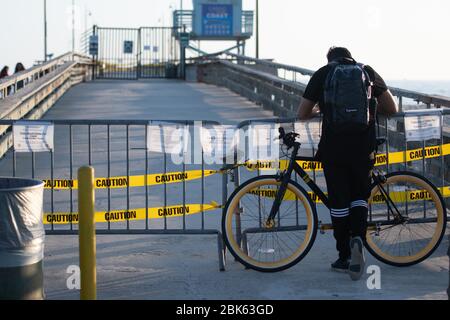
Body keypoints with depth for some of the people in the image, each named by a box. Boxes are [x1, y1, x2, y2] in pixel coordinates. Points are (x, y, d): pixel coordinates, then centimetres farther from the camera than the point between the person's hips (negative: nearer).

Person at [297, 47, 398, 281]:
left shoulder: (322, 74, 7)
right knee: (359, 197, 16)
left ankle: (344, 258, 13)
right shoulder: (368, 72, 10)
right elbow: (392, 109, 11)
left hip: (332, 148, -1)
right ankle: (358, 239, -9)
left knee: (338, 201, 8)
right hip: (363, 147, 1)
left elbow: (302, 114, 8)